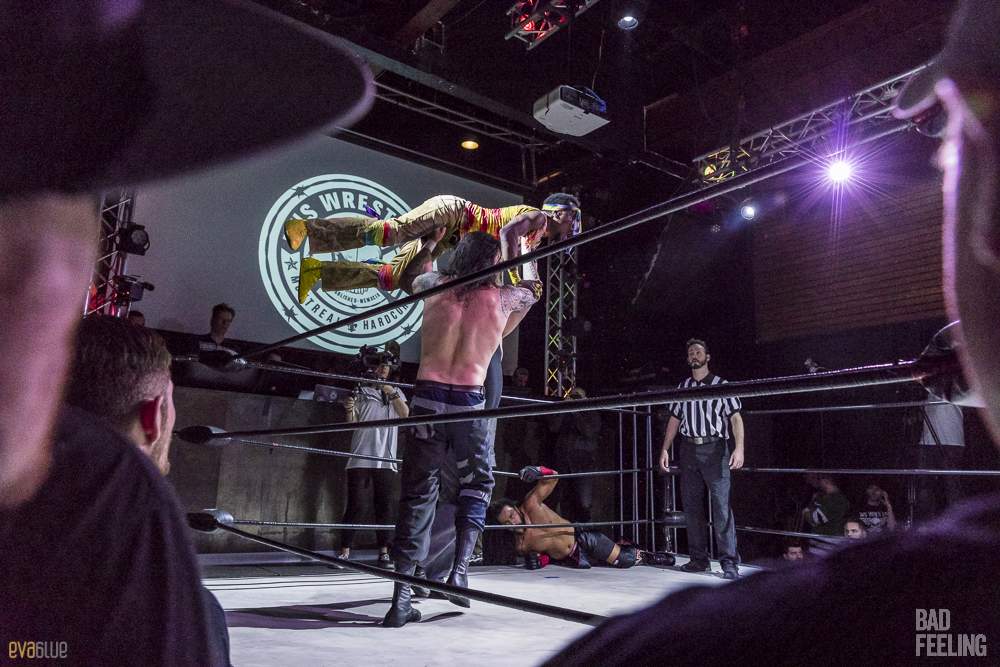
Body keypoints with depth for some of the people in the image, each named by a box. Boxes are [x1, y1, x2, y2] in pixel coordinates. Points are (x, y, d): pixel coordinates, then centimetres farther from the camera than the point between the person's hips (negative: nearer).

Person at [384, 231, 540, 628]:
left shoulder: (435, 287, 8)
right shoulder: (503, 298, 5)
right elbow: (532, 289, 28)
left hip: (427, 398, 2)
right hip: (468, 402, -1)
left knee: (417, 493, 10)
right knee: (477, 484, 23)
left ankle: (402, 598, 8)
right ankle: (460, 569, 11)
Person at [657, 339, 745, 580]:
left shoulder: (721, 384, 4)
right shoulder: (682, 387, 16)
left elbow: (735, 418, -2)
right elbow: (674, 420, 18)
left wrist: (739, 448, -15)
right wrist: (665, 449, 10)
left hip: (714, 449, -4)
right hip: (688, 449, 5)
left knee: (721, 506, -9)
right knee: (692, 506, 6)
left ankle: (729, 562, -5)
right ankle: (699, 559, 14)